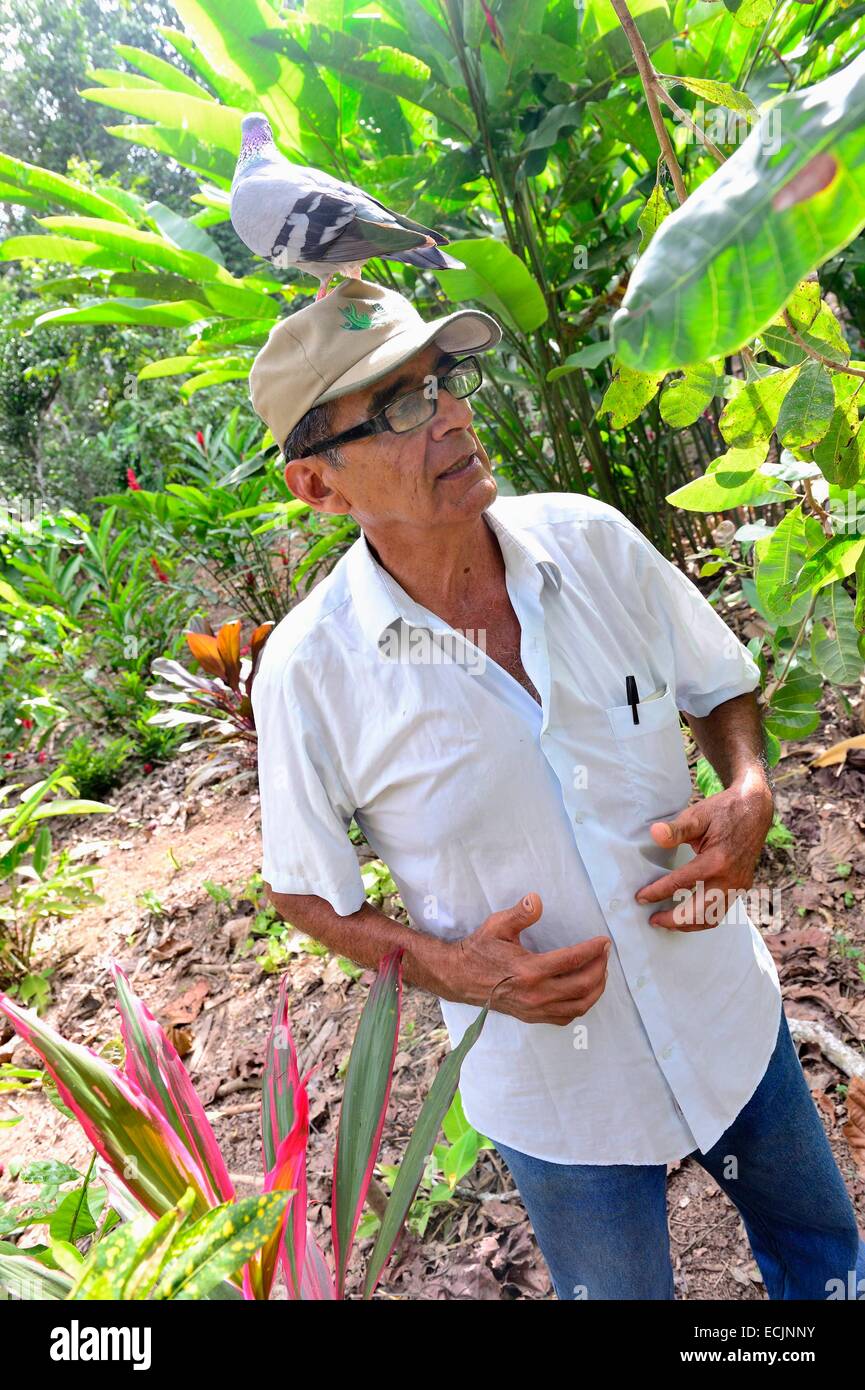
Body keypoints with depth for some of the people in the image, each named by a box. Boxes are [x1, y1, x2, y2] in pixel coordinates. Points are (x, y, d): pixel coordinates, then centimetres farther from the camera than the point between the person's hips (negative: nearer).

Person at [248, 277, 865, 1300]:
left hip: (728, 1013, 4)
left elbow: (722, 687, 3)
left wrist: (749, 797, -16)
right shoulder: (308, 673, -21)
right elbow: (304, 891, -7)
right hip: (556, 1084, -3)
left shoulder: (590, 538, -13)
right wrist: (447, 965, -22)